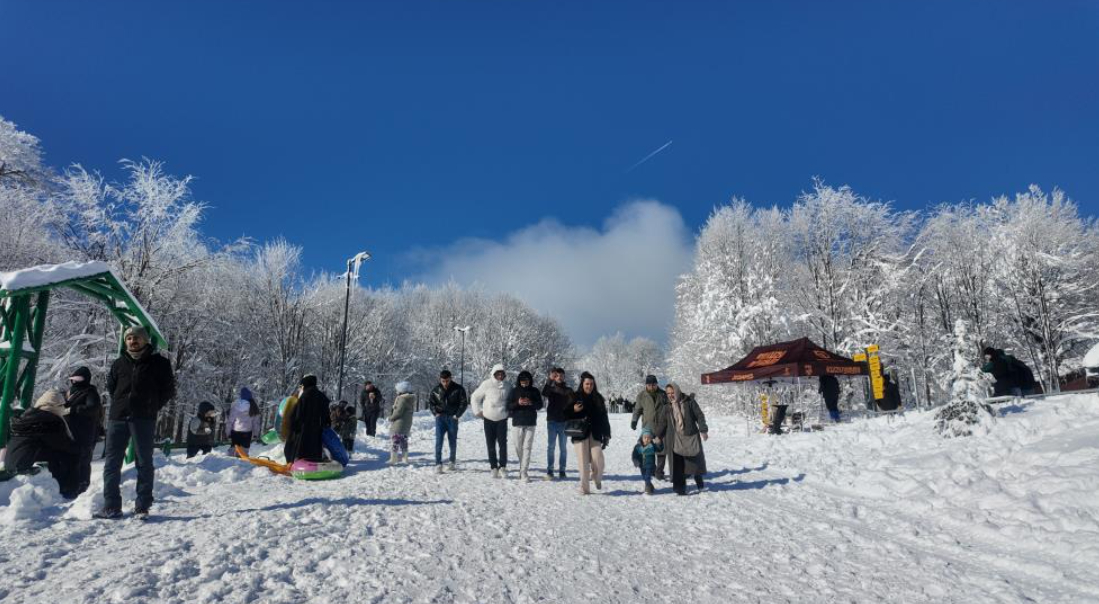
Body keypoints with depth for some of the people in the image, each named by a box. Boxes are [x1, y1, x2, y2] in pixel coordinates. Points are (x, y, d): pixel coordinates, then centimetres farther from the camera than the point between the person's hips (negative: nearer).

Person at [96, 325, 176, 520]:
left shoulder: (159, 363, 2)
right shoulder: (119, 363, 12)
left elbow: (168, 389, 5)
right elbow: (111, 386, 24)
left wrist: (152, 407, -1)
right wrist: (119, 404, 12)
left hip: (144, 419, -4)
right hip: (118, 417, 4)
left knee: (144, 463, 0)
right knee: (112, 462, 4)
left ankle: (142, 507, 6)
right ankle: (111, 507, 12)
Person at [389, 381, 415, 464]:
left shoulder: (402, 399, -19)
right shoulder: (410, 399, 11)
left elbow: (398, 411, -22)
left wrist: (391, 418, -6)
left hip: (399, 423, -10)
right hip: (407, 424, 10)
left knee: (396, 440, -2)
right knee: (404, 440, 18)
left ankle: (393, 458, 1)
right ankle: (405, 457, 26)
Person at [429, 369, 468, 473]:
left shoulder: (458, 389, -4)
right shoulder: (436, 390, 2)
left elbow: (464, 403, -1)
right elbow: (430, 402, 15)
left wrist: (457, 415, -7)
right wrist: (435, 413, 2)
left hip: (452, 418, -1)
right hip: (440, 418, 1)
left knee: (452, 441, 9)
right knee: (438, 441, -11)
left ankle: (453, 462, 27)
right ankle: (438, 464, -11)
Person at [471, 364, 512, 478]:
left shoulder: (508, 386, 2)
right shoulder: (487, 384, -6)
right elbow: (475, 397, 3)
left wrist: (509, 411, 6)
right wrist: (477, 411, 1)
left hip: (502, 419, 1)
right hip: (488, 418, -1)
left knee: (502, 443, -6)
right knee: (491, 444, 4)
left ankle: (503, 467, -1)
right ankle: (494, 468, 11)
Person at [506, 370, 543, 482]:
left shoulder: (535, 391, 5)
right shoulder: (514, 391, 3)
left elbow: (540, 405, 5)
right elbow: (508, 405, 1)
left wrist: (531, 403, -13)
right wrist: (517, 403, -17)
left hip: (530, 423, 0)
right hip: (517, 423, 1)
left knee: (527, 447, -6)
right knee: (518, 447, 7)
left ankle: (524, 472, -5)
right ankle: (522, 466, 30)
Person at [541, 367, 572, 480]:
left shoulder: (569, 390, 7)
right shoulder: (551, 388, 4)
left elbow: (572, 405, 5)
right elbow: (543, 392, -18)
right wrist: (549, 379, -28)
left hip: (564, 422, 1)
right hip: (552, 421, -1)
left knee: (563, 447, 5)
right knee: (551, 446, 1)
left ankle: (562, 470, 12)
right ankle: (549, 471, 5)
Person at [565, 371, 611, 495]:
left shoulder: (598, 398, 10)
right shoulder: (575, 397, 3)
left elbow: (604, 417, 11)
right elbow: (567, 415, 4)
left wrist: (607, 434, 7)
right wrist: (574, 410, -16)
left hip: (595, 434, 1)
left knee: (597, 460, -8)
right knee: (583, 461, -3)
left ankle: (597, 478, 23)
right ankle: (584, 488, 8)